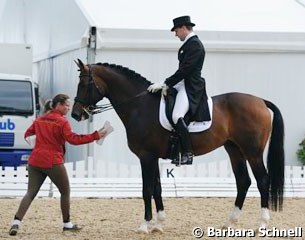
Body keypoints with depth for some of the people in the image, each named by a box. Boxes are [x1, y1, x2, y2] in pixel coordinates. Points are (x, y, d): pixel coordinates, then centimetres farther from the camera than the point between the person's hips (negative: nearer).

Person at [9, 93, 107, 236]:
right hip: (53, 162, -6)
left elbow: (27, 134, 20)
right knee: (65, 192, 13)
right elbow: (73, 139, -18)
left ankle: (16, 222, -17)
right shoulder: (62, 122, -8)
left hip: (35, 161, 6)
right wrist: (95, 136, -18)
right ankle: (67, 224, 20)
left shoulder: (40, 120, 13)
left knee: (31, 192, 1)